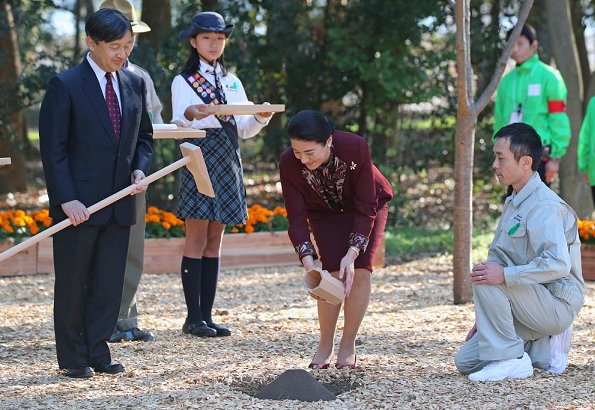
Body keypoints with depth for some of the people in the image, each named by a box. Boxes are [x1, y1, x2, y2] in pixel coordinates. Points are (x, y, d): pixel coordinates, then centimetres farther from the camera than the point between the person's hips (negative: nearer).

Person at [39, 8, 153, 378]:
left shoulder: (135, 85, 9)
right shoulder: (65, 86, -8)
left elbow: (144, 136, 20)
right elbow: (53, 149, -10)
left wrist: (140, 169, 0)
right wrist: (67, 199, -17)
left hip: (119, 203, 5)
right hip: (78, 205, -5)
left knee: (110, 284, 7)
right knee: (73, 285, 4)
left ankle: (98, 353, 16)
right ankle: (73, 358, 13)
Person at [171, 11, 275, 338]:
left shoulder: (232, 82, 16)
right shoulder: (184, 81, 1)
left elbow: (243, 130, 13)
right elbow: (177, 125, -8)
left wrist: (261, 118, -8)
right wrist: (189, 114, -30)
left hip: (228, 164, 5)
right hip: (200, 160, -5)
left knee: (214, 241, 6)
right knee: (197, 240, -6)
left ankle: (207, 315, 7)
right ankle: (193, 317, -4)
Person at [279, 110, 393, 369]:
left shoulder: (355, 148, -38)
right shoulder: (289, 163, -31)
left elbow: (366, 208, -30)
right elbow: (296, 217, -25)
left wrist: (352, 254, -38)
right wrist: (308, 262, -38)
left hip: (370, 205, -1)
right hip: (326, 212, 1)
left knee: (359, 272, -14)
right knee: (334, 273, -14)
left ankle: (348, 346, -3)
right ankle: (325, 346, 1)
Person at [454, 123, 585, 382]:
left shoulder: (545, 206, -18)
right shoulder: (513, 203, 15)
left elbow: (558, 265, -32)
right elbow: (501, 262, 18)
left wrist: (504, 275, -35)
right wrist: (487, 317, 14)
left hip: (558, 304, -9)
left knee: (485, 279, -27)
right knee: (466, 361, 2)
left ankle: (509, 359, -20)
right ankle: (545, 348, 11)